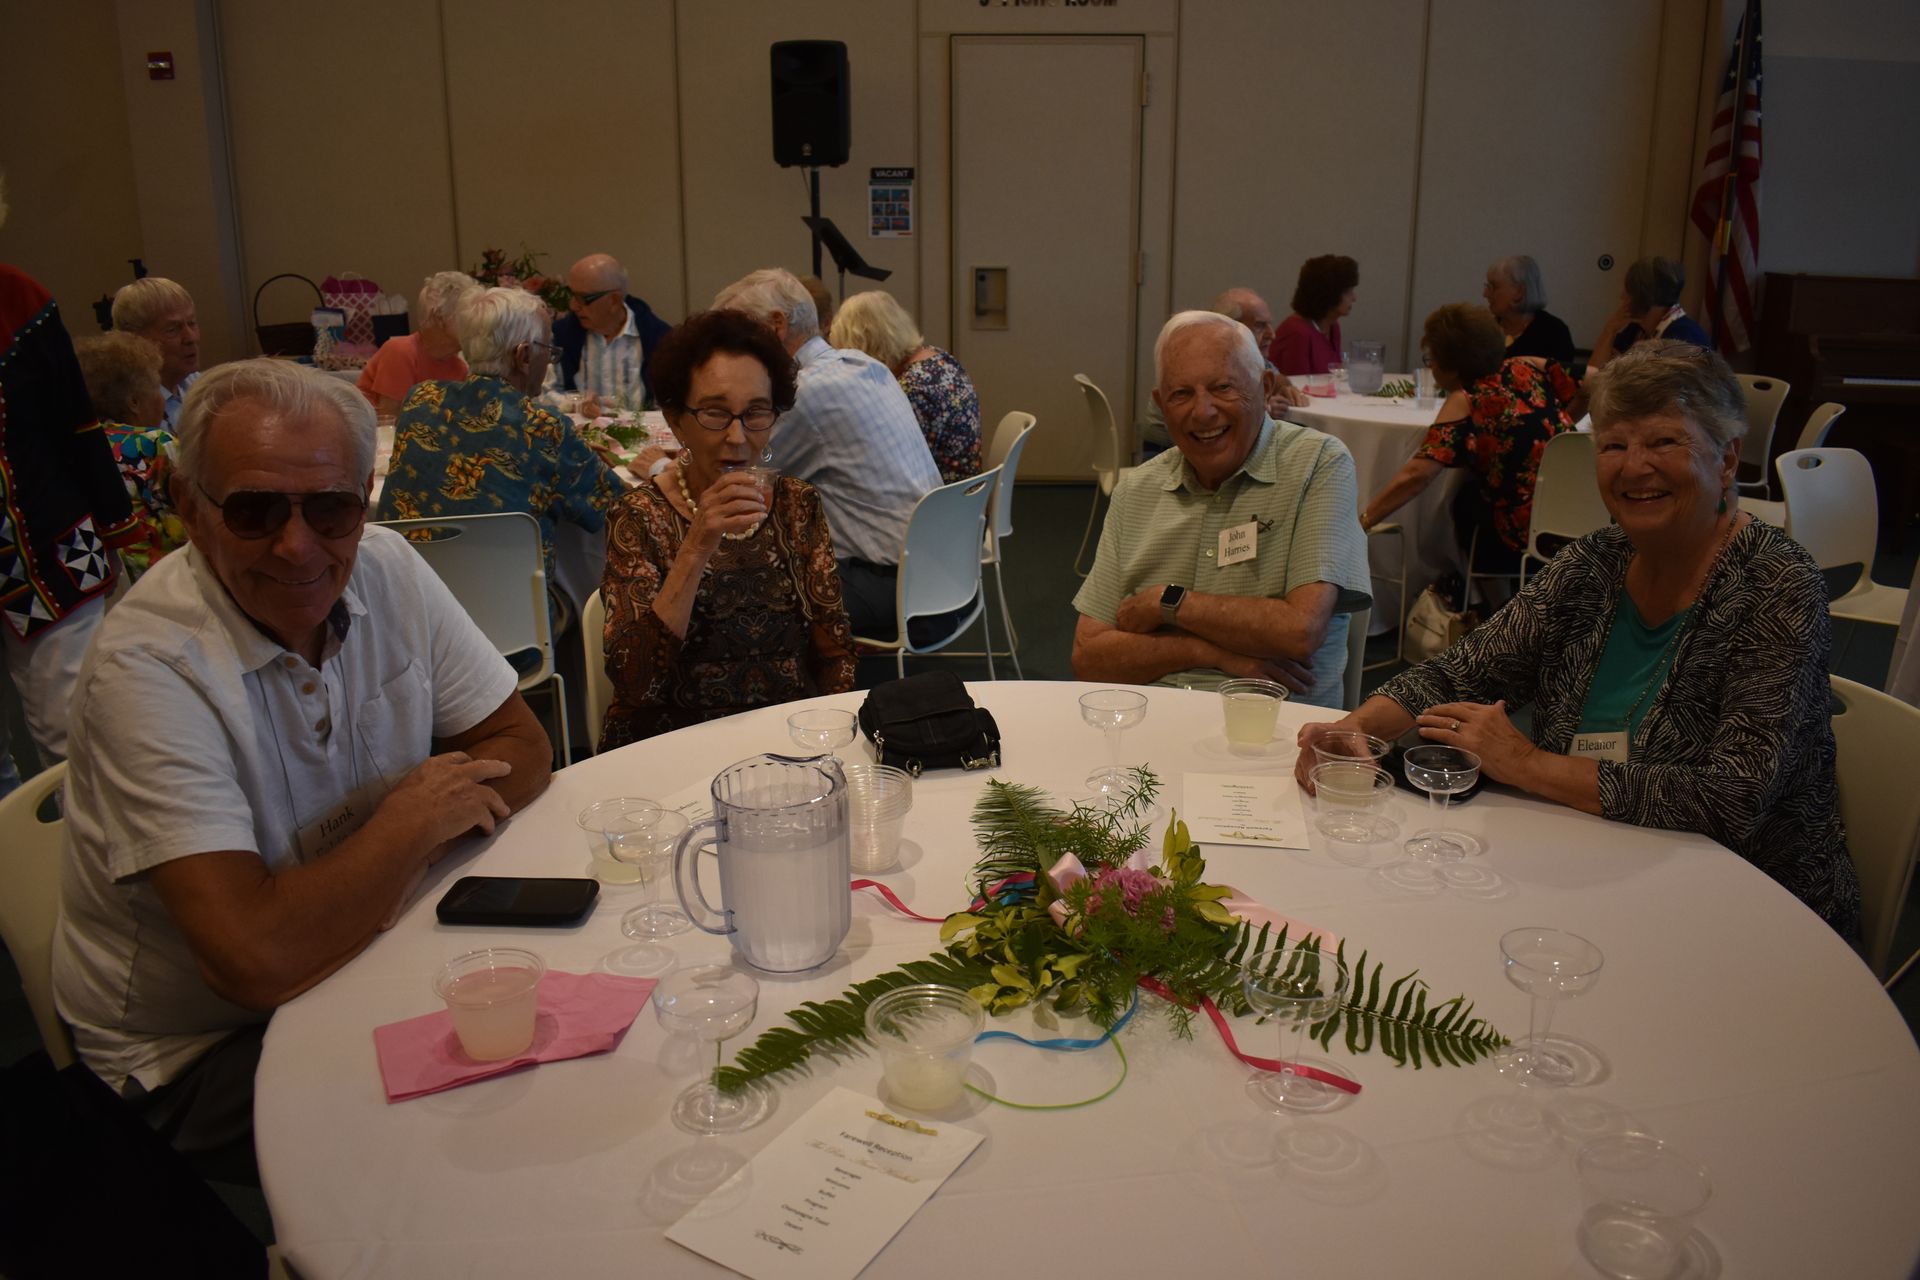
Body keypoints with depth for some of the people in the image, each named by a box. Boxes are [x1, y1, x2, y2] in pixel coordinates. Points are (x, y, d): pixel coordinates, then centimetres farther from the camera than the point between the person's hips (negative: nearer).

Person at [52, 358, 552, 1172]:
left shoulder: (386, 570, -7)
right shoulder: (148, 669, -27)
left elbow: (520, 748, -2)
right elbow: (258, 959, -34)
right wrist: (411, 823, -19)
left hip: (355, 960, 6)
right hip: (194, 1052, -6)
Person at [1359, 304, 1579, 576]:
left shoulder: (1465, 401, -12)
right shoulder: (1526, 368, 4)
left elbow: (1417, 474, -23)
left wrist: (1361, 522, -22)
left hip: (1527, 542, -6)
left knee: (1464, 504, 23)